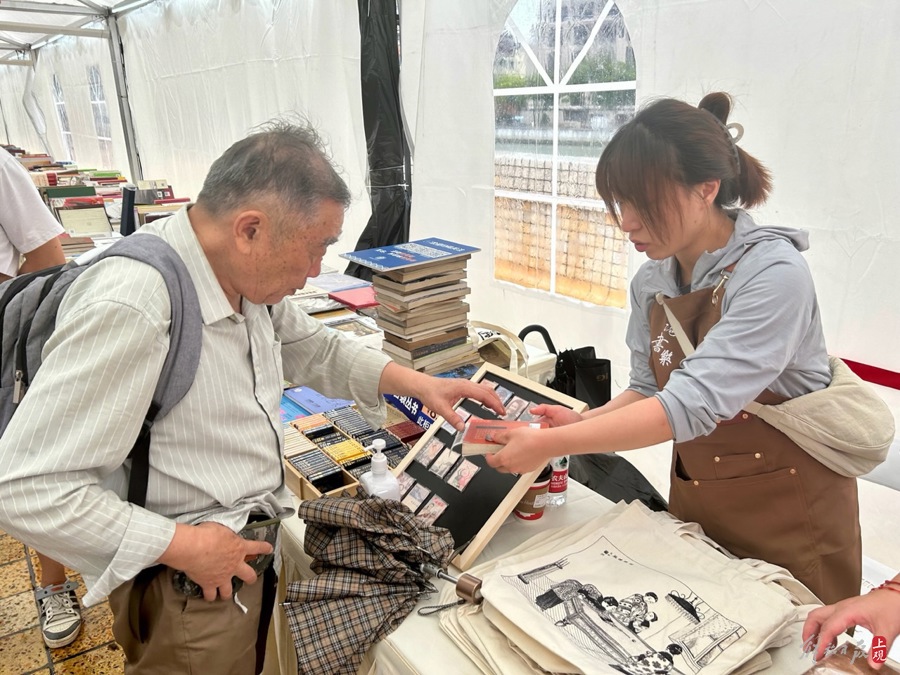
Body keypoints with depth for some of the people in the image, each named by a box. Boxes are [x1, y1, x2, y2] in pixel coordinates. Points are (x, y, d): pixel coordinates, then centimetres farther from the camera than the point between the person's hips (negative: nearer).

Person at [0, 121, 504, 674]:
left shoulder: (244, 272, -6)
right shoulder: (128, 308, -30)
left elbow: (312, 347, 11)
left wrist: (416, 383, 1)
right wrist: (180, 545, -23)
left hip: (253, 545, 7)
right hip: (191, 585, -7)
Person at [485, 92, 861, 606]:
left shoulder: (773, 273, -24)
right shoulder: (651, 283, -3)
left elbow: (695, 401, -33)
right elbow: (648, 389, 4)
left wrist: (551, 444, -34)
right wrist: (582, 423, -15)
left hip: (787, 512, -5)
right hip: (693, 503, 6)